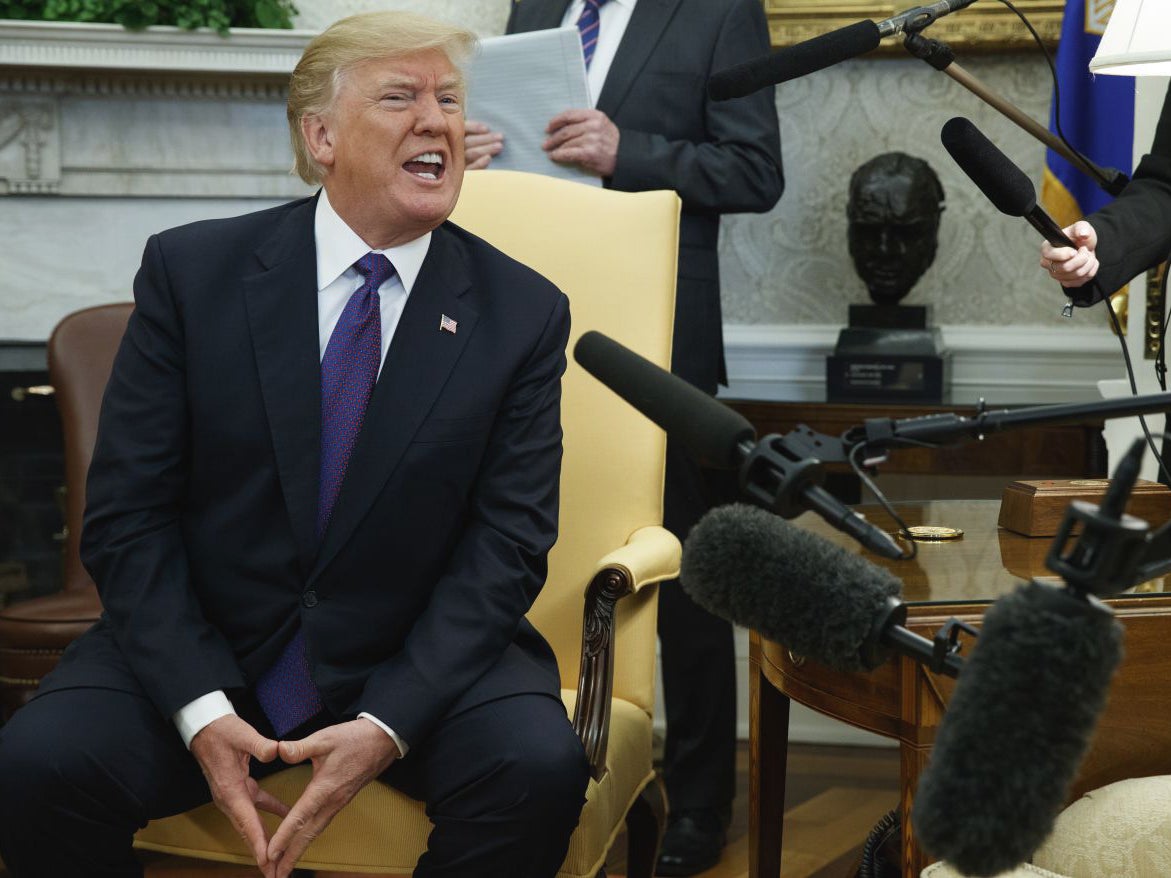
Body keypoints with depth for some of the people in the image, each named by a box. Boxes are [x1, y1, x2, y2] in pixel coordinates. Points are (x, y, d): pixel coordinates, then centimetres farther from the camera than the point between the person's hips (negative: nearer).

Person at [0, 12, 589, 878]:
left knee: (539, 767, -29)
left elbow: (508, 544, -6)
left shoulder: (524, 313, -1)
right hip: (202, 654, 0)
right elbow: (128, 513, -4)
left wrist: (388, 724, -19)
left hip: (417, 661, 1)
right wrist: (200, 709, -18)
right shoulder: (192, 271, -3)